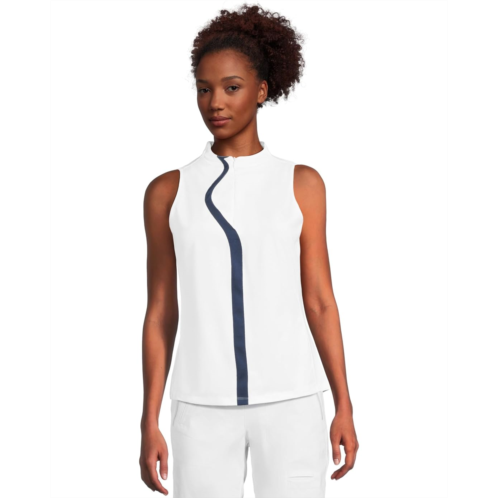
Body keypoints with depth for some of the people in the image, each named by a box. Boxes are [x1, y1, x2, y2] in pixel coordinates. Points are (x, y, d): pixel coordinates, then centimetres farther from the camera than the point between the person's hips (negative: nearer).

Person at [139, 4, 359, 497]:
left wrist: (344, 408, 0)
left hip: (290, 401, 0)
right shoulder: (168, 191, 6)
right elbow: (161, 313, 6)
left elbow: (319, 300, 5)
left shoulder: (301, 183, 5)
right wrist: (149, 424, 2)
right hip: (205, 406, 1)